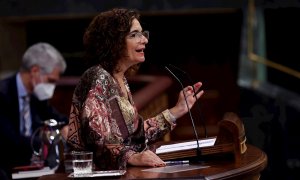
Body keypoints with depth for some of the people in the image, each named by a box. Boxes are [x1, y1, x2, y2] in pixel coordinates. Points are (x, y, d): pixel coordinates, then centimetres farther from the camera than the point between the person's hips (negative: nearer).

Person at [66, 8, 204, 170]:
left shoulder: (121, 80, 15)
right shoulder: (98, 78, -11)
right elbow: (97, 136, -23)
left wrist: (178, 110, 16)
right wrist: (132, 157, -35)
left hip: (125, 171, 8)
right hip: (103, 171, -8)